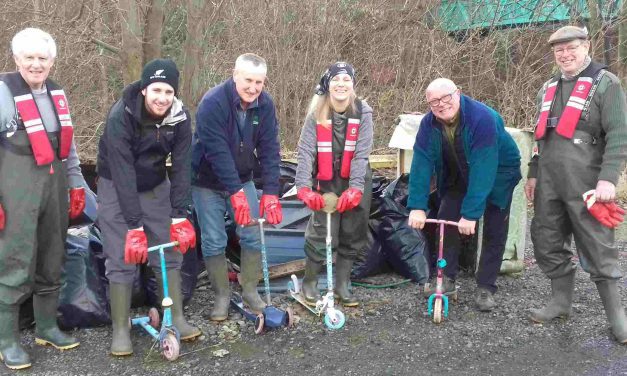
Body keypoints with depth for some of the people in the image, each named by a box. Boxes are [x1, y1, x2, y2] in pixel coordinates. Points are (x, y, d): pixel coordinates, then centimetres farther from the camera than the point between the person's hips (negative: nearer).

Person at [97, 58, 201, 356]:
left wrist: (180, 218, -22)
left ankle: (176, 319, 14)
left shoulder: (180, 117, -17)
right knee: (122, 258, -6)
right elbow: (123, 173, -32)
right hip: (117, 186, -4)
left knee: (169, 251, 2)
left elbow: (181, 168, -16)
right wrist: (135, 226, -33)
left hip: (156, 186, 4)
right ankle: (120, 330, 5)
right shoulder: (120, 117, -30)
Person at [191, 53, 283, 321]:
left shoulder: (265, 104, -11)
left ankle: (250, 290, 16)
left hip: (242, 179, 4)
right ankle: (222, 295, 14)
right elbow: (217, 153, -30)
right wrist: (236, 193, -34)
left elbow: (269, 150, -12)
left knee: (253, 235, 0)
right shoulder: (212, 103, -25)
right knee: (214, 241, -2)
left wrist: (270, 193, -20)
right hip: (208, 182, -4)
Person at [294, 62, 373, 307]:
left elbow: (361, 153, -18)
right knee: (321, 234, -6)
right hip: (327, 181, -1)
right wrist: (304, 187, -30)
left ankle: (342, 284, 25)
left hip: (356, 181, 1)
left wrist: (354, 188, -29)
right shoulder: (317, 113, -10)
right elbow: (305, 151, -17)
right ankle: (309, 282, 16)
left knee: (352, 234, 8)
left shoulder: (363, 112, -10)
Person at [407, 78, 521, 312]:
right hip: (458, 178, 4)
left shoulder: (483, 118, -36)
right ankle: (447, 279, 9)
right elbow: (421, 163, -23)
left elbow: (483, 169, -40)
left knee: (494, 232, -3)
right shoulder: (429, 124, -19)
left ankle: (486, 288, 9)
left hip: (497, 176, -4)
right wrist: (417, 206, -33)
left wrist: (471, 213, -43)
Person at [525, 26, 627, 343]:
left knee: (597, 248, -1)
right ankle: (561, 302, 25)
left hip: (585, 183, -6)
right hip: (549, 183, 7)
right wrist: (533, 174, 18)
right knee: (547, 242, 10)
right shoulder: (548, 88, 18)